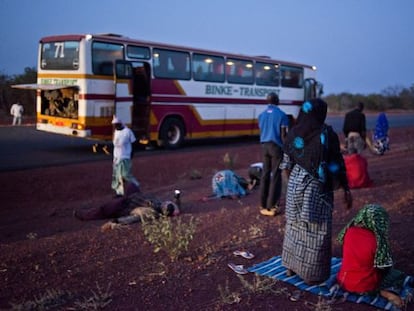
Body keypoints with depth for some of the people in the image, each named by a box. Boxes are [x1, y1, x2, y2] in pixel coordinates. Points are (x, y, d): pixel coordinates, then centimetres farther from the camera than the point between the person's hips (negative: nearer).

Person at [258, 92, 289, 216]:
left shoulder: (262, 115, 9)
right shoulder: (281, 115, -7)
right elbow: (283, 135, -9)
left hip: (264, 146, 5)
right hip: (276, 146, -5)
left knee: (265, 174, 10)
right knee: (275, 176, 0)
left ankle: (263, 205, 12)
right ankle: (272, 206, 0)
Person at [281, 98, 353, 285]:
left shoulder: (293, 133, -2)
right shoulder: (328, 134, -14)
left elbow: (287, 164, 5)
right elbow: (338, 164, -12)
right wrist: (346, 189, -4)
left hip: (296, 184, 4)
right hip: (318, 188, -4)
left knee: (295, 226, 18)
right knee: (316, 230, 6)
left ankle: (291, 267, 28)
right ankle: (312, 274, 15)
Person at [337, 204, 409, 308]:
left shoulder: (349, 231, -10)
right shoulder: (378, 241, -23)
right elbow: (384, 269, -9)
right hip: (365, 287, -6)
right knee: (399, 276, 16)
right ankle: (383, 292, -5)